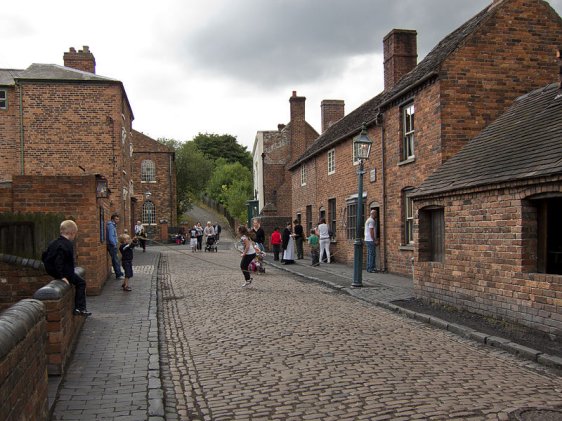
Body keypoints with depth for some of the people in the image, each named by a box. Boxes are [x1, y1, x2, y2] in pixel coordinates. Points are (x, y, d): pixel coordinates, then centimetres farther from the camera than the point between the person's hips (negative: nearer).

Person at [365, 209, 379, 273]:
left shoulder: (368, 220, 19)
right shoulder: (371, 221, -13)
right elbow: (371, 231, -19)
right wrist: (374, 240, -16)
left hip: (368, 240, 10)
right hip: (371, 240, -10)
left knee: (369, 254, 12)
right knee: (372, 254, -9)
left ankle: (369, 268, 14)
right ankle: (371, 268, -9)